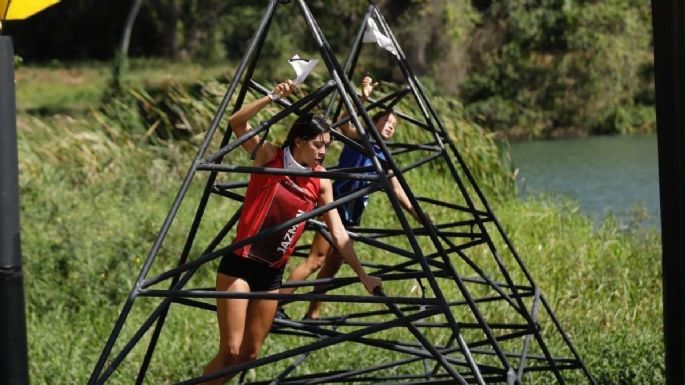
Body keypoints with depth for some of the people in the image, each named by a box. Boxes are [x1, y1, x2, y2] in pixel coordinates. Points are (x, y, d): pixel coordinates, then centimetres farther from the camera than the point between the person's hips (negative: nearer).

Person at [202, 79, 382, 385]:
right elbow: (237, 122, -22)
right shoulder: (269, 158, -8)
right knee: (231, 350, -11)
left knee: (250, 354, 9)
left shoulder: (321, 183, 2)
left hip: (272, 273, 5)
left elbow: (338, 234, 2)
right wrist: (272, 98, -33)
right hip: (239, 264, -5)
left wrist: (363, 276, -2)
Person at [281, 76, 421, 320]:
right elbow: (345, 124, -24)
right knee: (316, 259, -13)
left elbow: (398, 192, 17)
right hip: (336, 205, -8)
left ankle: (313, 314, 15)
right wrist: (363, 98, -37)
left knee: (333, 265, 9)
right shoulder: (359, 139, -2)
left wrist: (419, 217, 11)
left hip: (352, 215, 8)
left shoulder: (384, 158, 15)